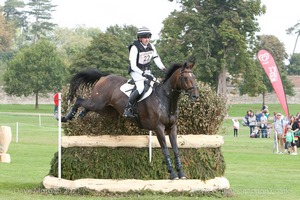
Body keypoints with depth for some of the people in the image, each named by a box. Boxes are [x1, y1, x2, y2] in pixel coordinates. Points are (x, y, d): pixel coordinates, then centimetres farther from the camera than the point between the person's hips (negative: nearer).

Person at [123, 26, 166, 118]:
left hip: (147, 71, 7)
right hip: (136, 71, -7)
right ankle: (127, 109, -28)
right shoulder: (135, 48, -20)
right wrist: (144, 74, -33)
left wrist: (164, 69, -14)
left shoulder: (151, 46, 1)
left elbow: (157, 59, 4)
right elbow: (133, 66, -23)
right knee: (140, 88, -30)